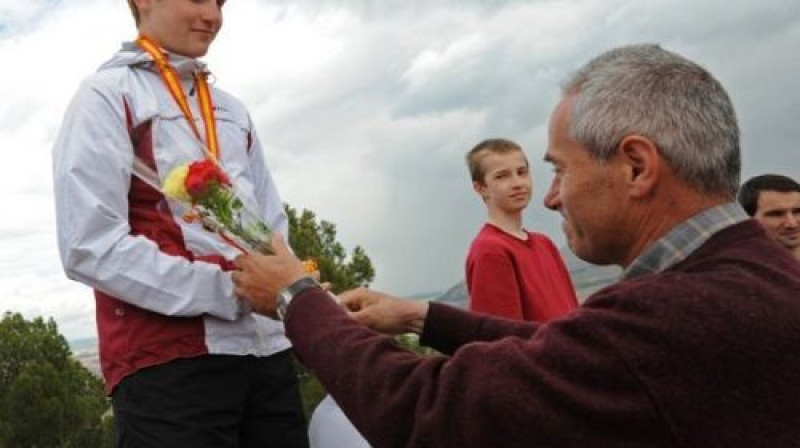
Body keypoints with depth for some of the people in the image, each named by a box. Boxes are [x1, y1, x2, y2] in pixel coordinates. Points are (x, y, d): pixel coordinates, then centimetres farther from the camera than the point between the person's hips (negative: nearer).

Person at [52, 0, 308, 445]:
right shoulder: (107, 96, 0)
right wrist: (231, 292, -15)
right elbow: (91, 247, -11)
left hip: (268, 352, 6)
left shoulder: (233, 111, 19)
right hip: (169, 361, -5)